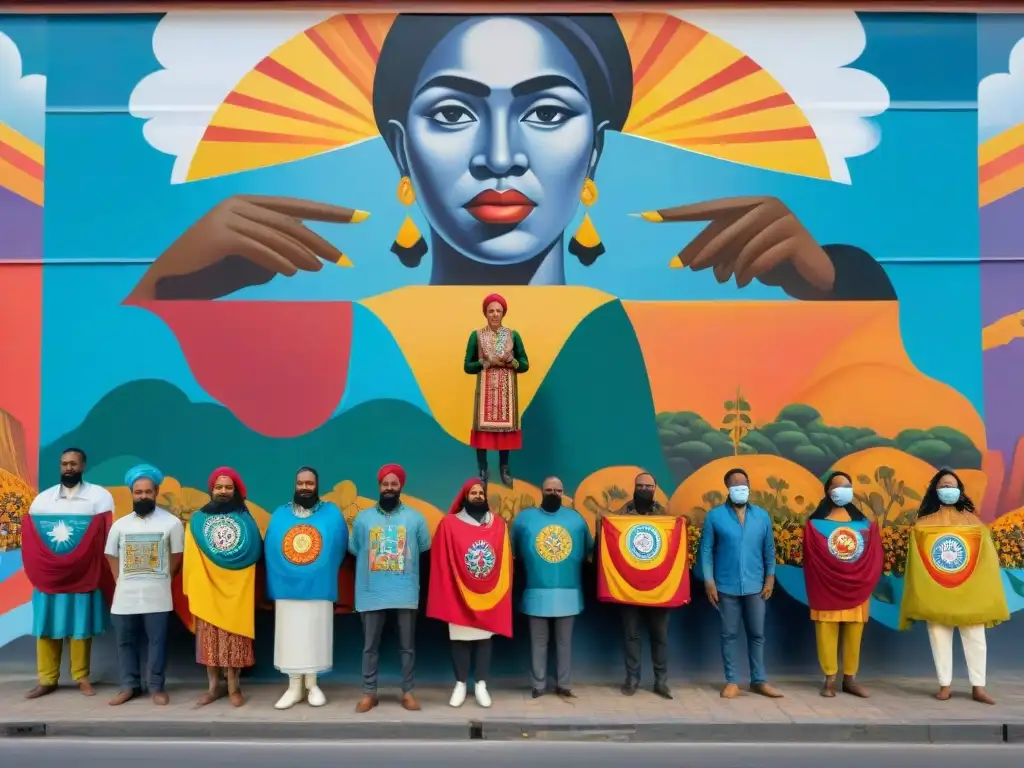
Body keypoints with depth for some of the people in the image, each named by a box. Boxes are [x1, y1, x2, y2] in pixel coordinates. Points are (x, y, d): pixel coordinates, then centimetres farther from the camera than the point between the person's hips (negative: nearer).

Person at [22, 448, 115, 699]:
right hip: (48, 576, 3)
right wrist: (38, 571, -5)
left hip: (83, 577, -3)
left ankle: (82, 678, 15)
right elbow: (29, 538, 7)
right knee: (46, 628, 7)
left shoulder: (99, 496, -2)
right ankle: (47, 680, 17)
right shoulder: (43, 499, 9)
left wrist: (99, 574, -15)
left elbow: (105, 538, -7)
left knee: (81, 629, 5)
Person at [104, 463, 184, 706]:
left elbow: (177, 556, 4)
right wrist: (122, 582, 5)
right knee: (125, 641, 10)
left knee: (157, 641, 3)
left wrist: (162, 580, 2)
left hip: (157, 596, -3)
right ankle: (129, 686, 23)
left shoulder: (171, 523, -3)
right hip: (125, 596, 3)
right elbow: (111, 556, 12)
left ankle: (157, 687, 15)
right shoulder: (120, 525, 5)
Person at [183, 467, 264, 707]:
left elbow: (255, 552, 1)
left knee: (235, 638, 1)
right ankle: (213, 687, 15)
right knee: (209, 638, 5)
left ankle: (234, 687, 9)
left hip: (237, 590, -1)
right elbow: (191, 559, 4)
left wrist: (246, 581, -10)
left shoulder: (246, 520, 5)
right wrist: (194, 588, -5)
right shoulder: (197, 520, 6)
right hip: (208, 589, 1)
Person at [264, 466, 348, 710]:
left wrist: (326, 574, 0)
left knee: (314, 638, 6)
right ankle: (294, 687, 18)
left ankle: (312, 685, 20)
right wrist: (274, 582, 2)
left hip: (318, 588, -1)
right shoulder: (279, 515, 4)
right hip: (287, 588, 1)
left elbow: (339, 549, 2)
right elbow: (269, 551, 5)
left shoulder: (332, 514, 0)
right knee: (290, 638, 7)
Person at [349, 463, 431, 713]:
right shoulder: (363, 518, 4)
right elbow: (354, 549, 11)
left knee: (407, 646, 8)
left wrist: (406, 566, 9)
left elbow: (424, 547, 10)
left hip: (406, 593, 0)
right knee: (370, 646, 8)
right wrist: (371, 567, 10)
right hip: (372, 594, 1)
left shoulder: (415, 518, 2)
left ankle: (408, 692, 19)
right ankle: (369, 693, 19)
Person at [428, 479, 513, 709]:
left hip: (490, 594, 2)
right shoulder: (449, 524, -3)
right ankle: (460, 685, 16)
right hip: (459, 594, -2)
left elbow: (505, 561, 7)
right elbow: (442, 561, -3)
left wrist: (502, 591, 2)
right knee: (460, 639, 4)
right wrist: (445, 593, -7)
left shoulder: (499, 524, 5)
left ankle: (481, 685, 17)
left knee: (485, 637, 8)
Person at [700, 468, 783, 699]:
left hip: (755, 586, 2)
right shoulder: (714, 516, -4)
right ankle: (732, 681, 14)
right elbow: (706, 550, -4)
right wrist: (709, 581, -9)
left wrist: (770, 578, 2)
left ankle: (759, 680, 21)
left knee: (757, 634, 10)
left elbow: (769, 550, 8)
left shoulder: (762, 516, 4)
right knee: (729, 635, 6)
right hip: (726, 586, -2)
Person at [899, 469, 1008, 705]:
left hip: (969, 591, 0)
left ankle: (978, 687, 11)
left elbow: (986, 556, 4)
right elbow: (915, 560, 4)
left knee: (975, 637, 2)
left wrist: (985, 588, -4)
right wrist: (921, 591, -3)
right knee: (939, 637, 4)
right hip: (935, 592, 0)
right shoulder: (923, 523, 4)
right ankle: (945, 685, 13)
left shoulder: (972, 521, 7)